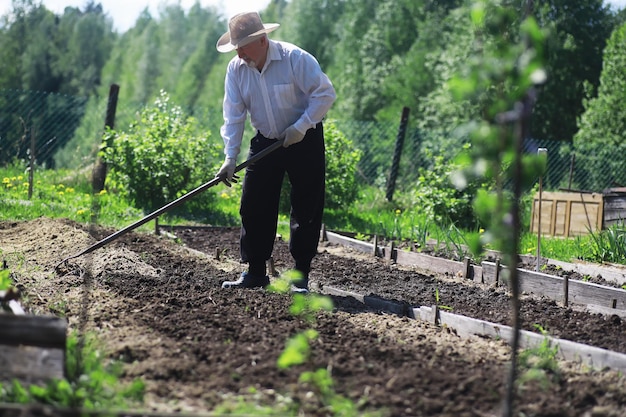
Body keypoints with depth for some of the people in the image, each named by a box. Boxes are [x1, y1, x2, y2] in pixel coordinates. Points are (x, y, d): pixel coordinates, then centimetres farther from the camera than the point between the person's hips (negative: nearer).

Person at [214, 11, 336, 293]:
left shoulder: (295, 58, -20)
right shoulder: (236, 69, -6)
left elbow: (326, 93, -17)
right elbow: (233, 117, -6)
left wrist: (300, 127, -22)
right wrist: (230, 158, -14)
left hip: (305, 141, -4)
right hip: (265, 142, 5)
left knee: (306, 209, -3)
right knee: (253, 207, 2)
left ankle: (300, 276, 5)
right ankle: (255, 272, 10)